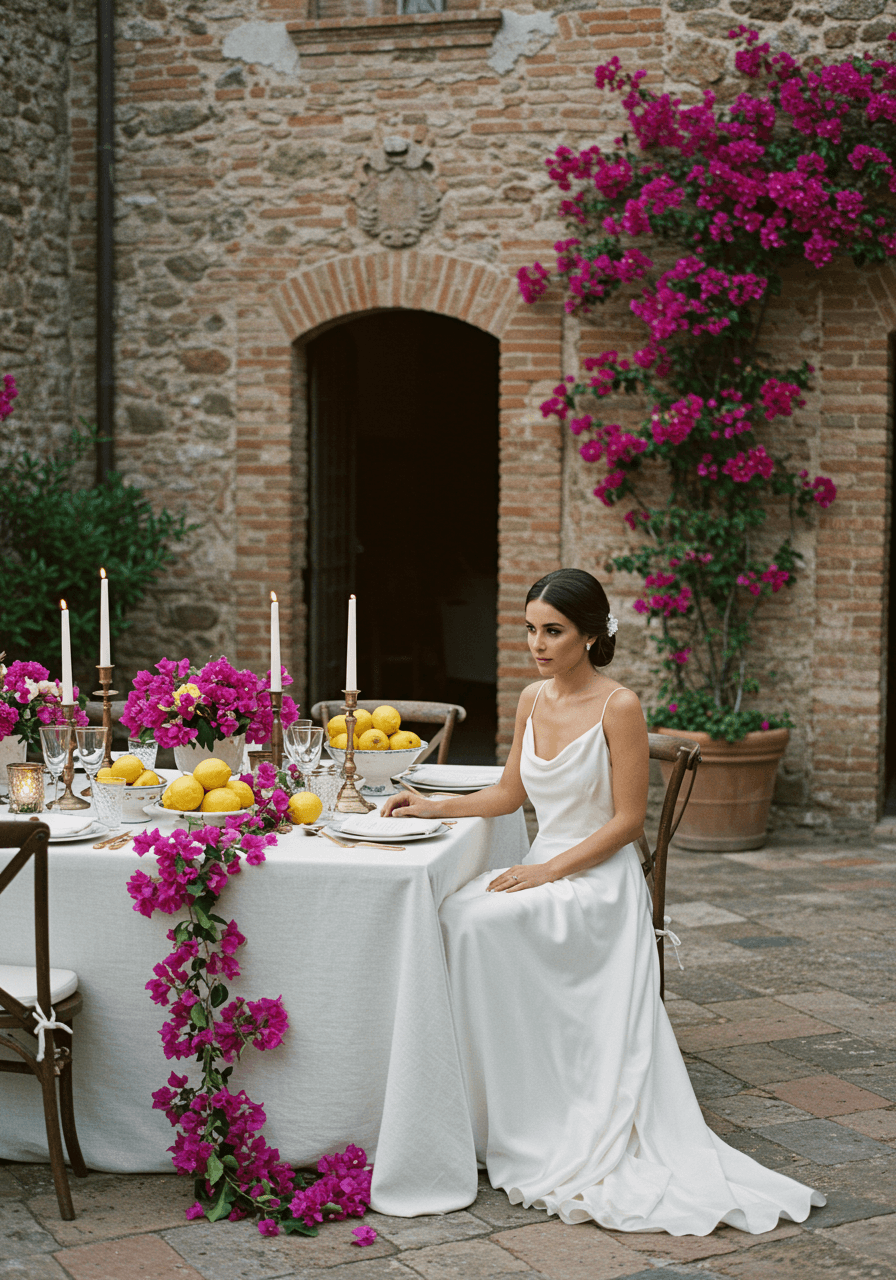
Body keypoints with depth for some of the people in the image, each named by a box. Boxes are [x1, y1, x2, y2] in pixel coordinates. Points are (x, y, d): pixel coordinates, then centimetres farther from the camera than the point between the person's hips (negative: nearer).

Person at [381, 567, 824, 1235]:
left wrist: (549, 870, -18)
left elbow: (628, 820, -11)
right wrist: (432, 807, 7)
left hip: (599, 877, -7)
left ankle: (523, 1130, -17)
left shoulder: (618, 706, -11)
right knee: (456, 913, -21)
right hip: (542, 869, 7)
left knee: (485, 923, -29)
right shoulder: (534, 699, 10)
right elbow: (510, 794, 19)